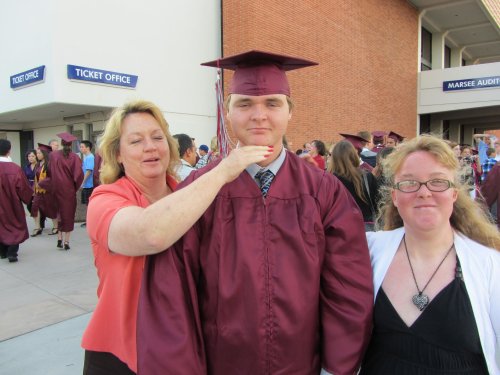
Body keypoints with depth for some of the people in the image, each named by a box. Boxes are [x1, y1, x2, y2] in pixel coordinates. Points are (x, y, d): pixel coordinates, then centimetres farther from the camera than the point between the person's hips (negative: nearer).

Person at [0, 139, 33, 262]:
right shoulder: (15, 168, -20)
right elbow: (23, 187, -11)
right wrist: (29, 195, 7)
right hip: (12, 203, -3)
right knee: (15, 226, 10)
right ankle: (12, 252, 1)